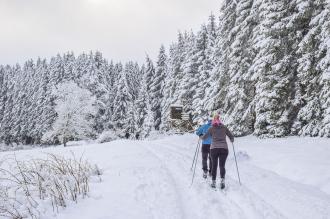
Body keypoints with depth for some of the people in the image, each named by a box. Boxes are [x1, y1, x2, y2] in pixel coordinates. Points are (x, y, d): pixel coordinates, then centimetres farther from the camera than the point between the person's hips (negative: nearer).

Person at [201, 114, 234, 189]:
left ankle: (213, 182, 10)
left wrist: (201, 137, 30)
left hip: (214, 148, 0)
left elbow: (204, 137, 8)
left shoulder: (211, 129, 4)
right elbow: (231, 136, 12)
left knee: (214, 166, 12)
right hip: (224, 148, 1)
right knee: (222, 165, 6)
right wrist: (232, 140, 34)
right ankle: (222, 180, -15)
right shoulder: (224, 127, 8)